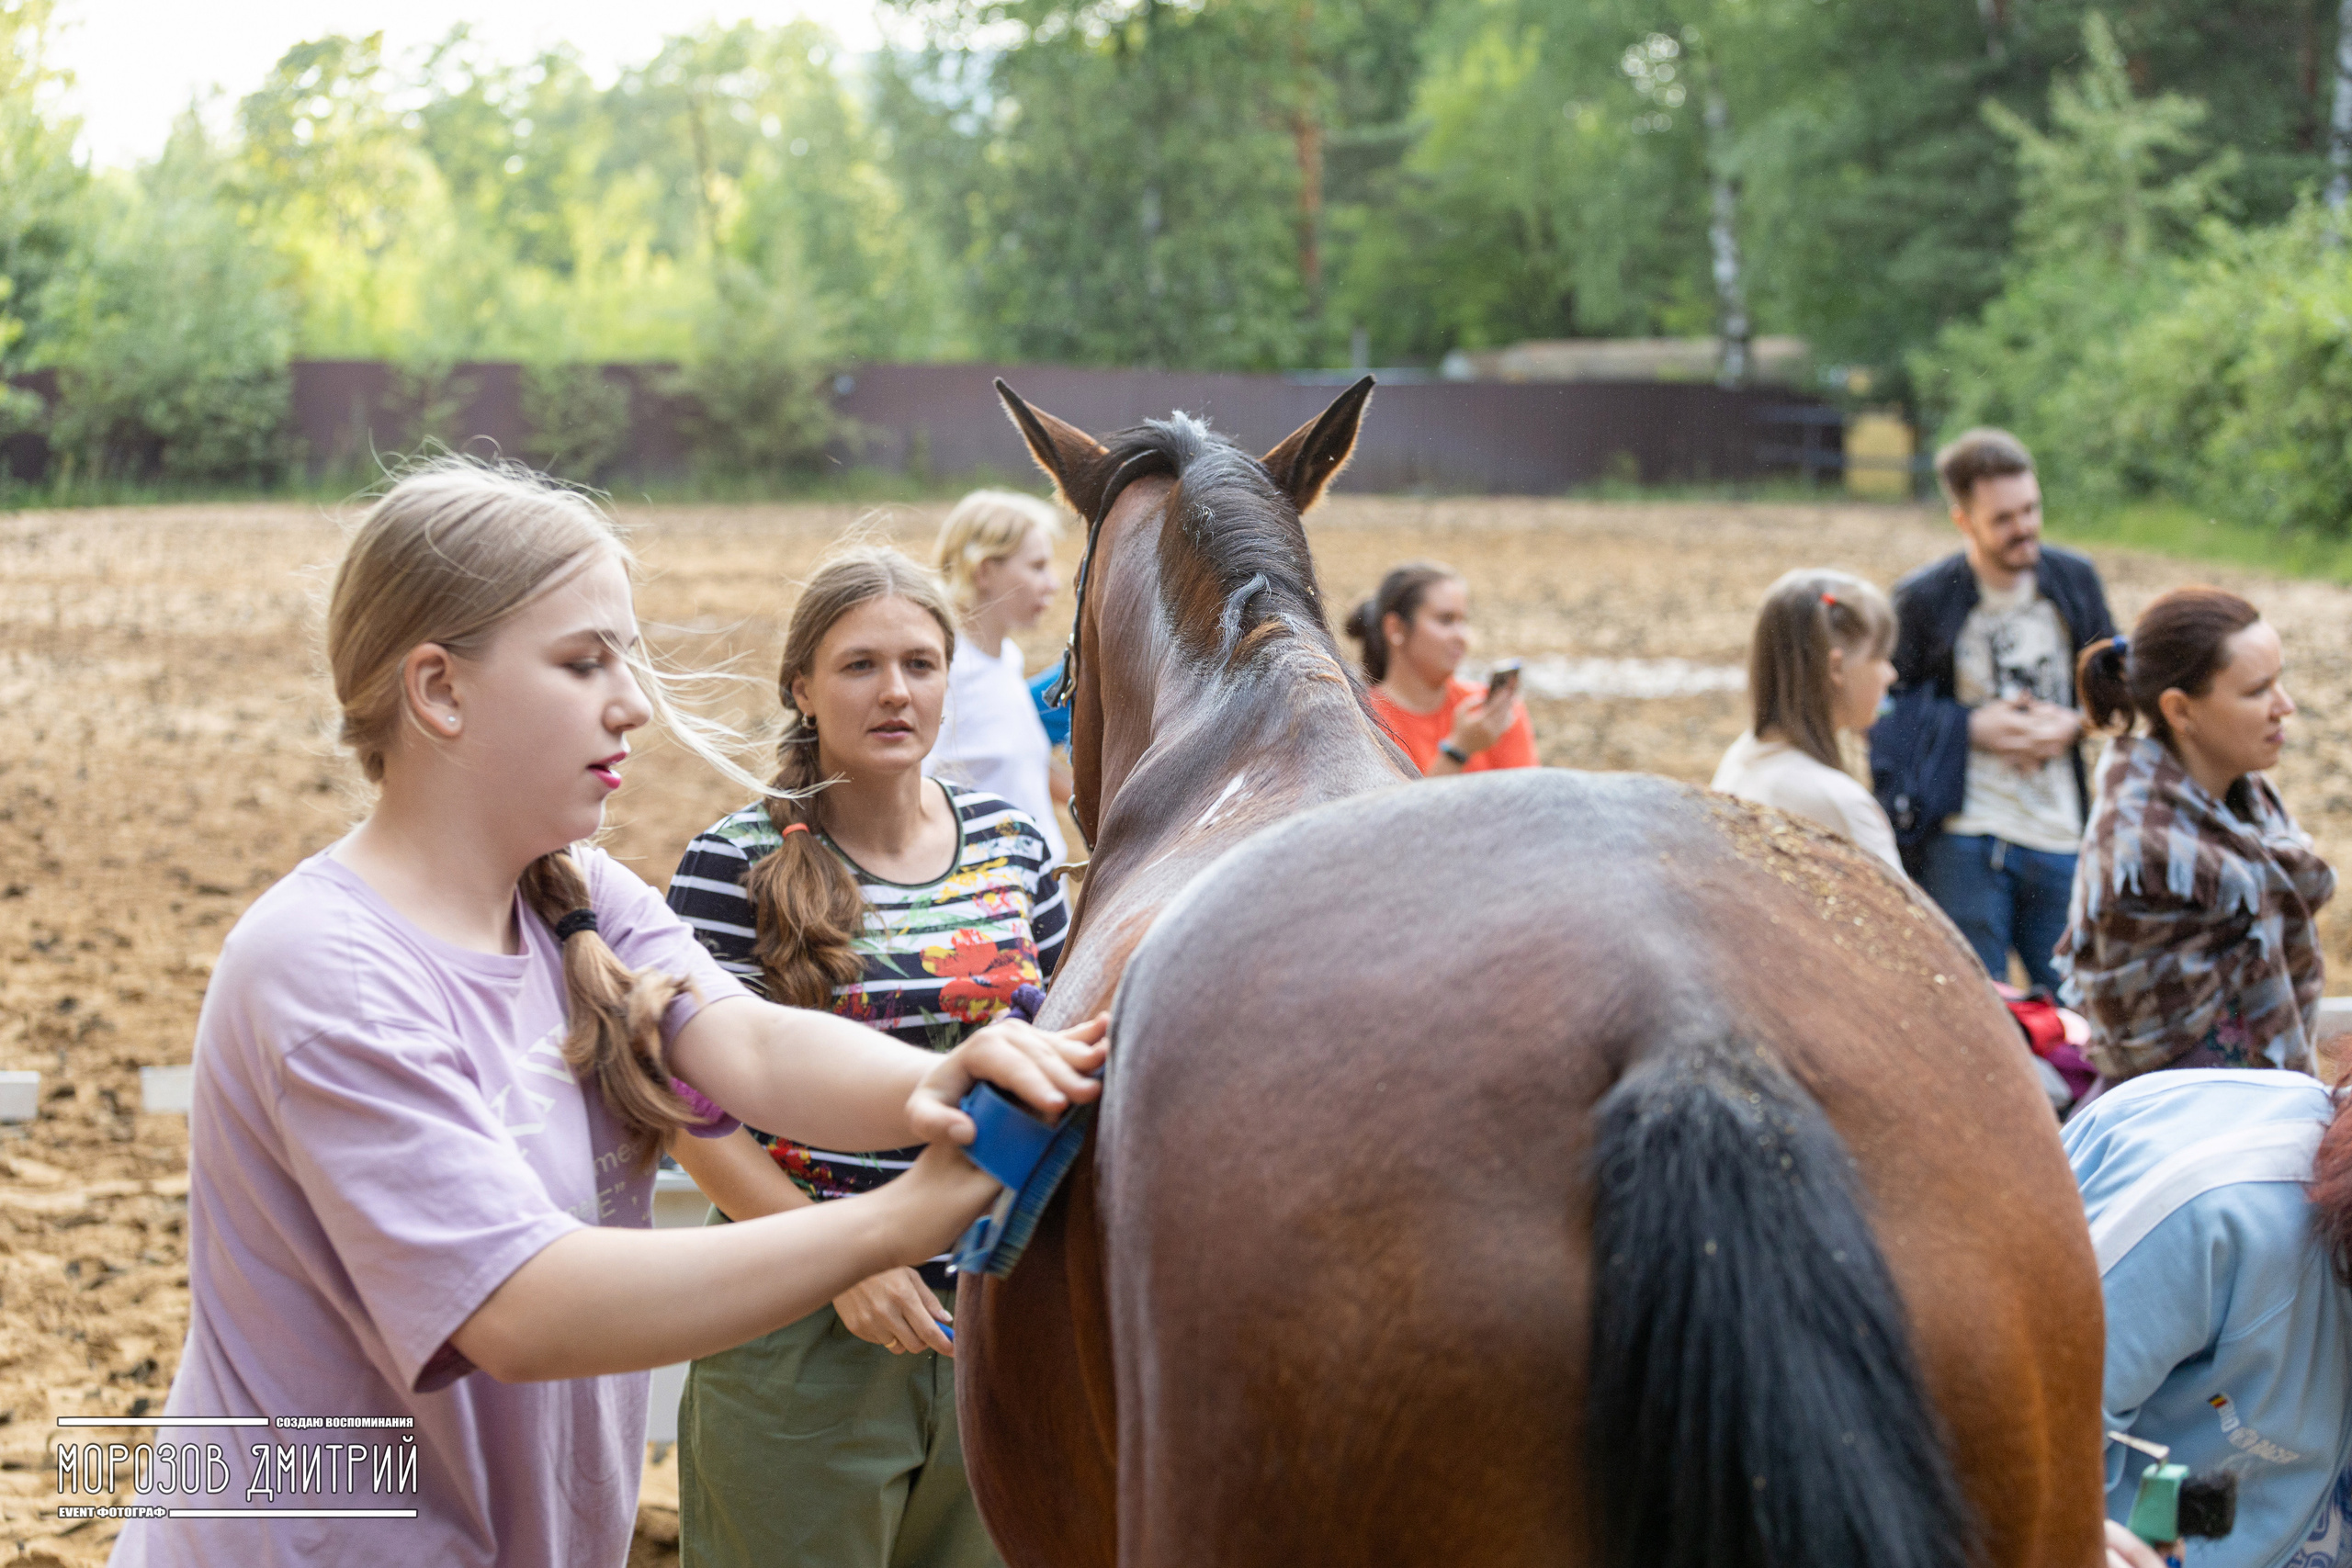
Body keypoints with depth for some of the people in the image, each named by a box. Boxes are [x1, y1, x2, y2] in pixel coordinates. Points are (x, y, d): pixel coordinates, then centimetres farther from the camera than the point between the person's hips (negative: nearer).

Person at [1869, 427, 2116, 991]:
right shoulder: (1923, 600, -5)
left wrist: (2074, 722, -4)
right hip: (1962, 841, -3)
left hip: (2061, 838, 3)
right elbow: (1883, 707, 1)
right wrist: (1971, 726, -12)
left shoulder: (2075, 580, 7)